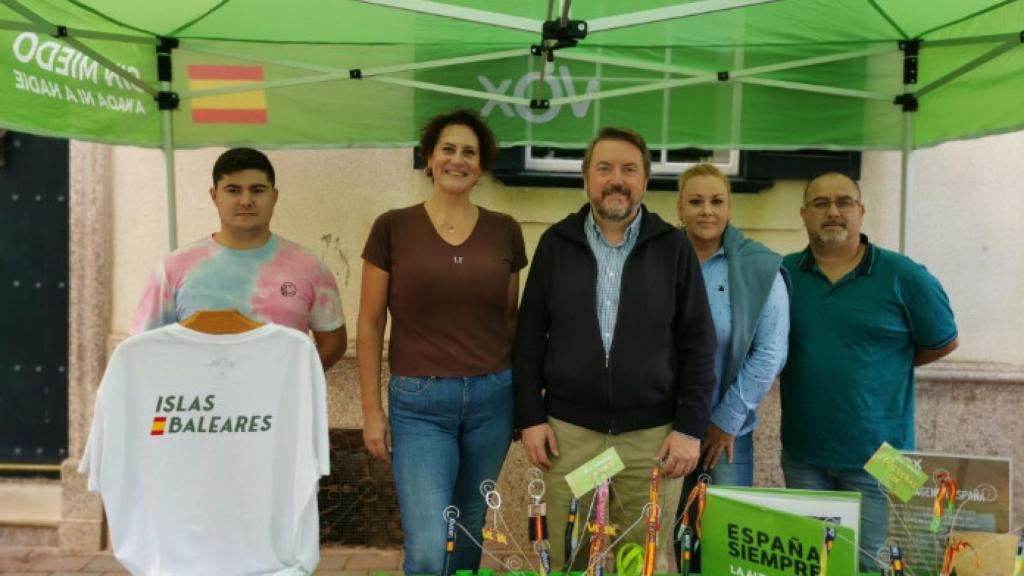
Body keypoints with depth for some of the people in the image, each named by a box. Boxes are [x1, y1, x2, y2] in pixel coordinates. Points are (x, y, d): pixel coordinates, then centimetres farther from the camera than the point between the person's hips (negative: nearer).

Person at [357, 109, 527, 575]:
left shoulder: (504, 231, 3)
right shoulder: (393, 227, -4)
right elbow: (370, 325, 0)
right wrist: (372, 410, -2)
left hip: (492, 398, 3)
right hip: (419, 402, -2)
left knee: (470, 529, 17)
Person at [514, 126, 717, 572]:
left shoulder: (674, 247, 1)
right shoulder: (555, 244, 3)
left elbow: (698, 343, 1)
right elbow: (530, 337, 5)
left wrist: (691, 426, -5)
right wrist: (530, 416, 0)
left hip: (652, 435, 0)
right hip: (568, 431, 1)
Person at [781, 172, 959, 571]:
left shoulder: (903, 276, -7)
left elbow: (943, 342, 5)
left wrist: (885, 366, 6)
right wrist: (812, 364, -1)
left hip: (878, 455, -2)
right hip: (802, 455, 2)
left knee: (870, 564, 8)